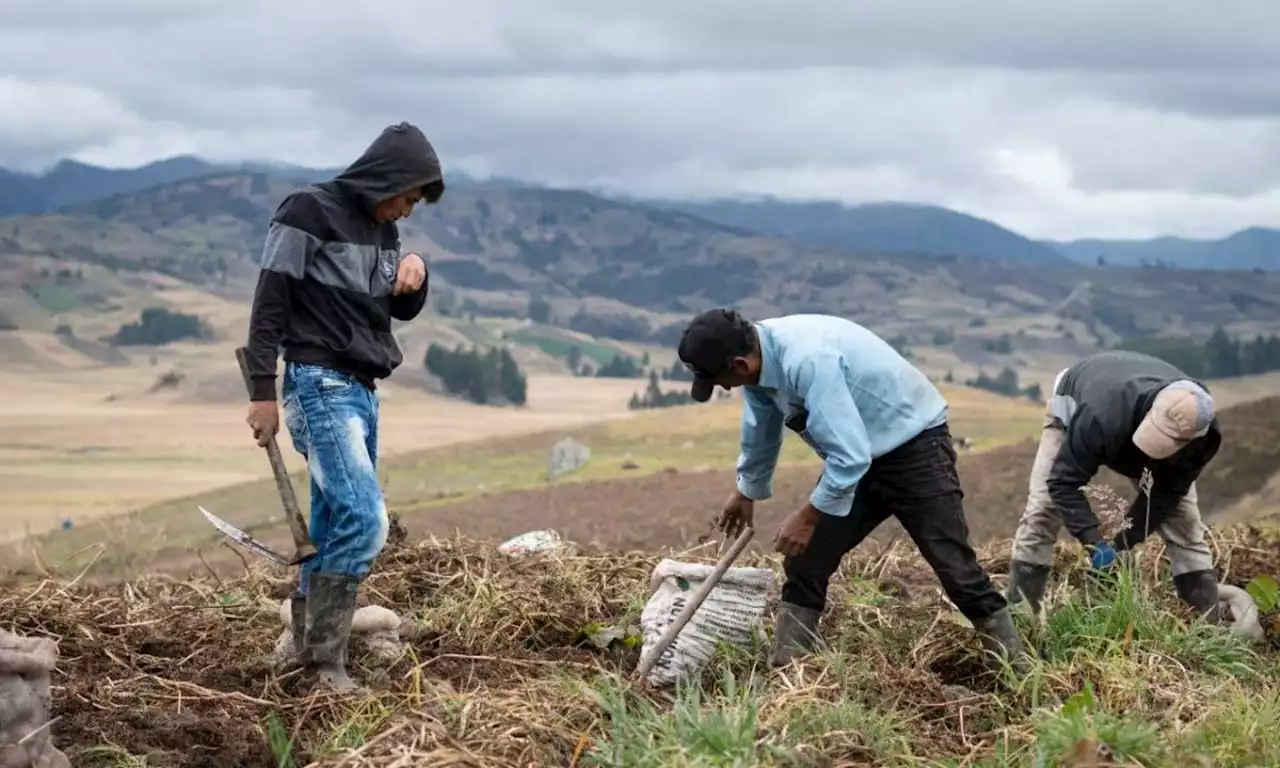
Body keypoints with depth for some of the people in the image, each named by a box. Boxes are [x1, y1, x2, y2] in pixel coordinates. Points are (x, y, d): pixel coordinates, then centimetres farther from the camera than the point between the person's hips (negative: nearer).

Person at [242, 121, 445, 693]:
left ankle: (308, 644, 15)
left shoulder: (382, 227, 14)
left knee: (333, 527, 8)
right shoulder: (308, 212, -10)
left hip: (362, 393, 8)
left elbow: (404, 310, 22)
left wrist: (415, 272, -1)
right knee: (364, 519, -18)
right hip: (320, 388, -8)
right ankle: (325, 655, -10)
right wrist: (263, 393, -14)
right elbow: (269, 306, -11)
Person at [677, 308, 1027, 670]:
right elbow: (760, 433, 16)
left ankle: (1016, 671, 0)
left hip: (915, 446, -8)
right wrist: (747, 491, 31)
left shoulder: (807, 360, -35)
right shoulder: (760, 356, -7)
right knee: (805, 564, 3)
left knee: (956, 568, -10)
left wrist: (809, 515, -22)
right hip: (857, 454, 8)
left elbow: (851, 456, -35)